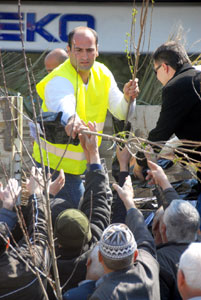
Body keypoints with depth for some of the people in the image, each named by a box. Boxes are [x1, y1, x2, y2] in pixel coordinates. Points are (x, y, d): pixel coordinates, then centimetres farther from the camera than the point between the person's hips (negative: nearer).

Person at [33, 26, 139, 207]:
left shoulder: (102, 74, 1)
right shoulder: (59, 80, -22)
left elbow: (120, 112, -2)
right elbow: (63, 104, -45)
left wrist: (127, 98, -26)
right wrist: (72, 119, -68)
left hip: (83, 162, 7)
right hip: (55, 162, -7)